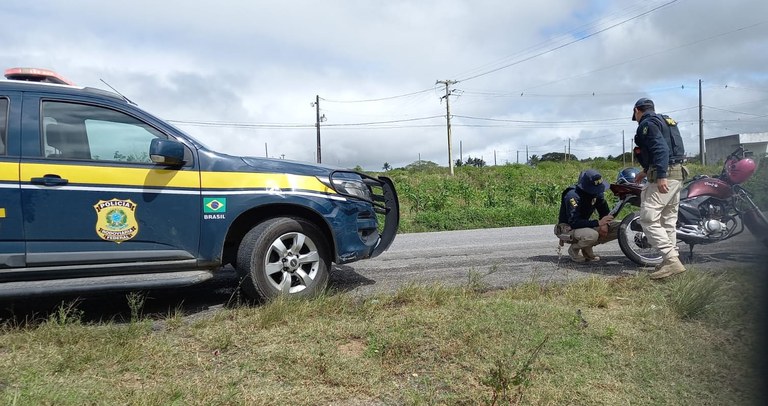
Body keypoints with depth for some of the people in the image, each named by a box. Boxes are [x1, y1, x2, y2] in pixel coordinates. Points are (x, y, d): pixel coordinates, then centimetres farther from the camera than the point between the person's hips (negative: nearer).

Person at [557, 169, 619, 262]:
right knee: (592, 235, -39)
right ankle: (574, 249, -5)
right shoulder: (572, 195, -27)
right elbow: (574, 222, -33)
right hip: (568, 228, -8)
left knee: (618, 228, -4)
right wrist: (598, 223, -37)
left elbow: (605, 212, 7)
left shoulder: (596, 193, -3)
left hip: (585, 225, 8)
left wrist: (605, 224, -16)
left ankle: (586, 249, 3)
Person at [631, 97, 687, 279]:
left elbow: (660, 149, -20)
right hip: (676, 173, 10)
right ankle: (671, 261, 17)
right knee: (668, 220, 13)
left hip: (664, 175, -10)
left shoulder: (647, 123, -7)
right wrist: (646, 171, 37)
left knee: (648, 218, -13)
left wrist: (661, 176, -27)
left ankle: (671, 260, -18)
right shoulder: (661, 121, 23)